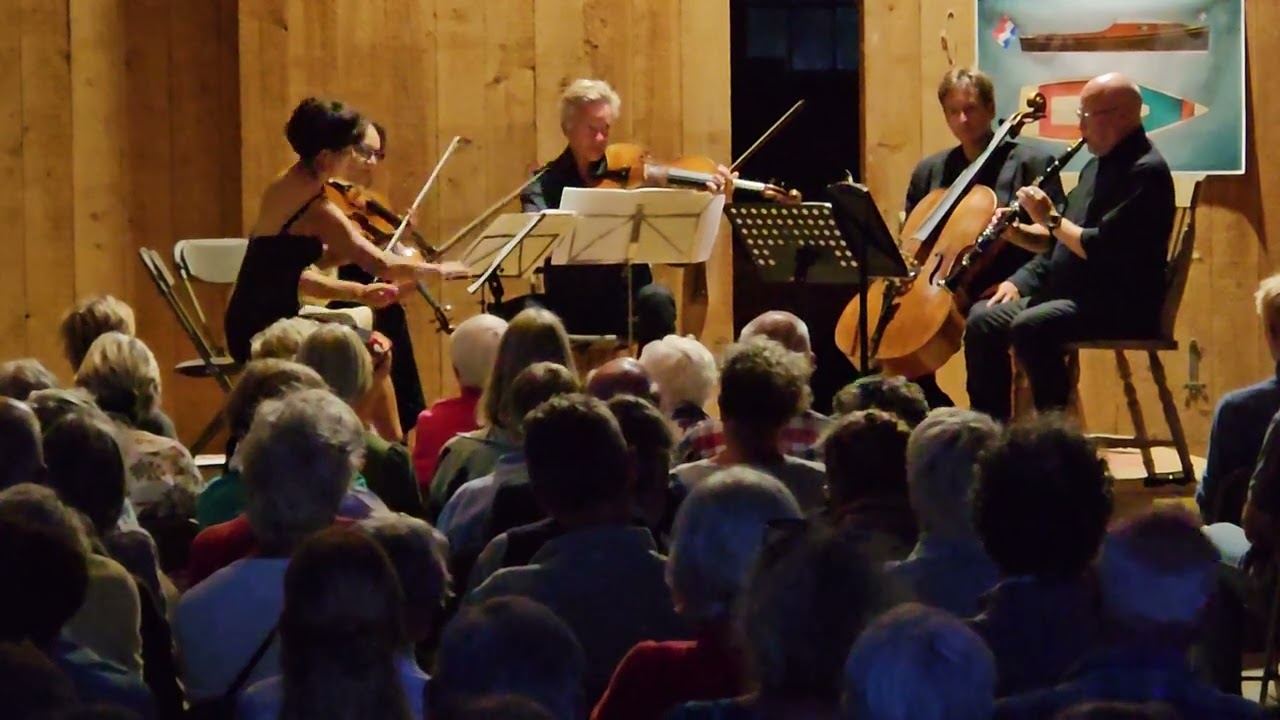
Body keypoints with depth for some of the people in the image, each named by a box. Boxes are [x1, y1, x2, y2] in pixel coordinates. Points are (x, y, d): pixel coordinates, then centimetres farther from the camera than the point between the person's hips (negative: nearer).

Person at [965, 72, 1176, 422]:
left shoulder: (1146, 172, -14)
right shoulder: (1098, 166, 18)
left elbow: (1100, 248, -24)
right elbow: (1064, 239, 26)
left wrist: (1051, 219, -13)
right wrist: (1018, 232, 9)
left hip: (1122, 305, -10)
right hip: (1067, 294, 10)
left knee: (1030, 327, -31)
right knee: (983, 321, 1)